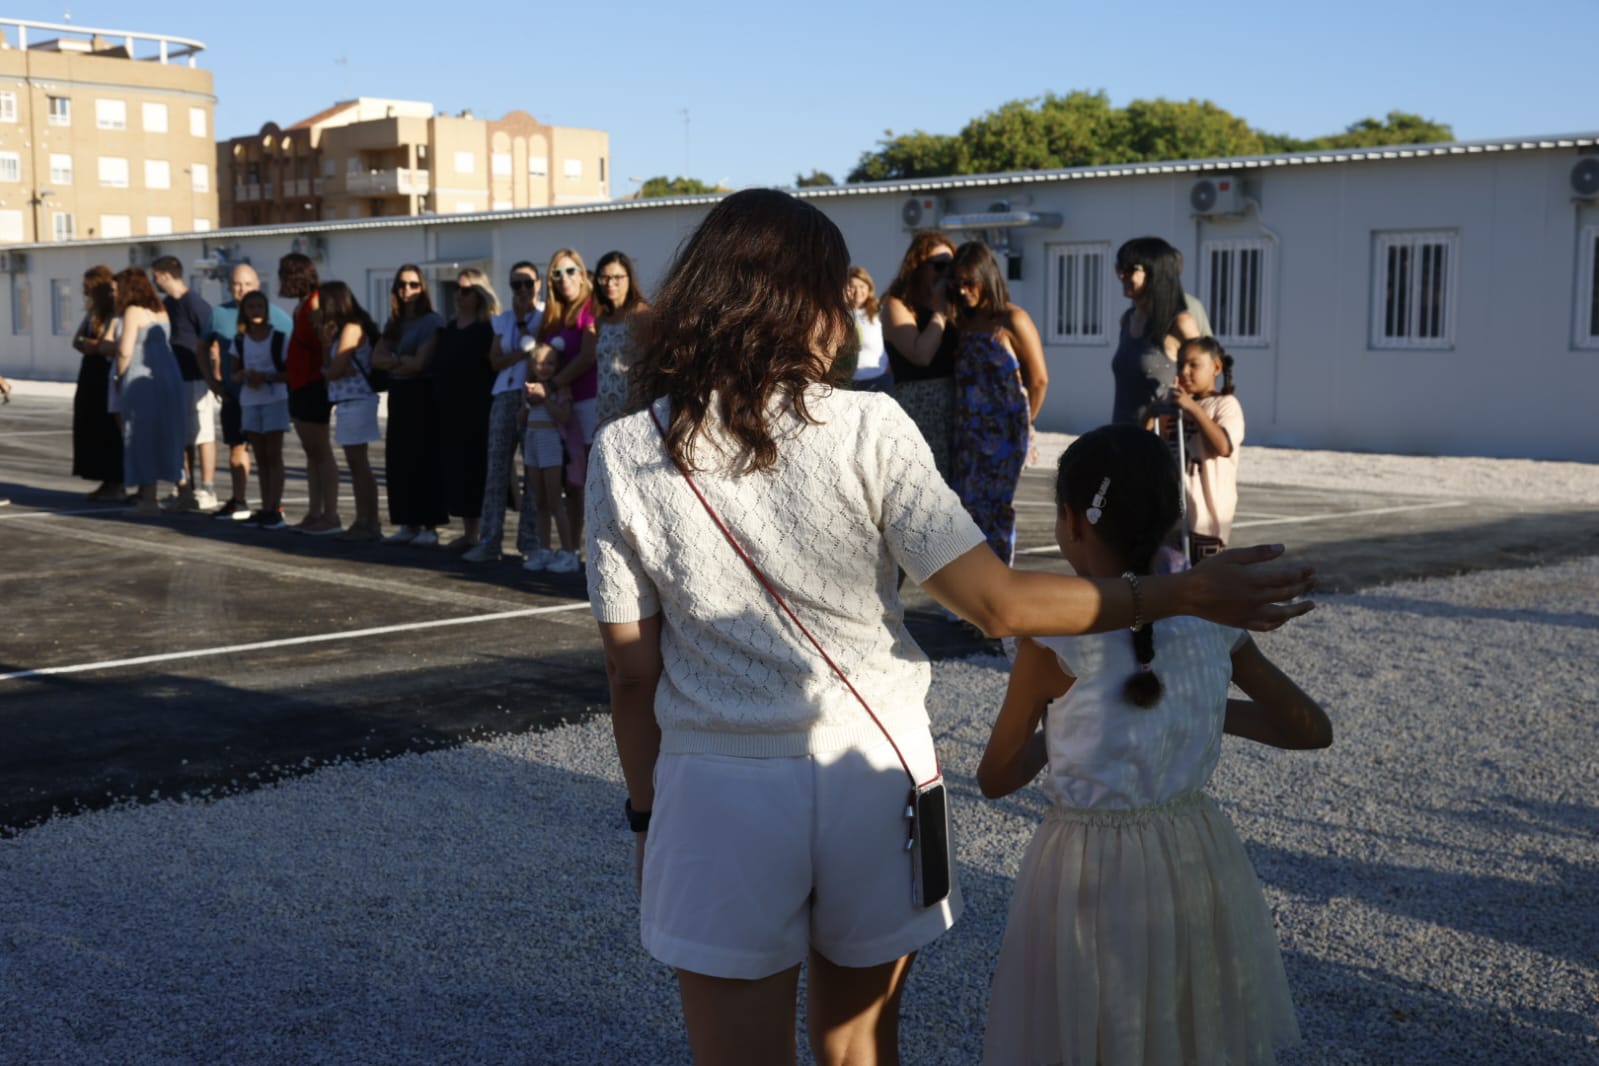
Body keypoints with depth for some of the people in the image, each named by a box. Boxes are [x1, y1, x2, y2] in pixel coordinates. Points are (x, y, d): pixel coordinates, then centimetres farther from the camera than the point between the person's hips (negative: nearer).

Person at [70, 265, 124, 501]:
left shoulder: (116, 313, -12)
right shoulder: (93, 312, 16)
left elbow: (109, 347, -19)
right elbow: (77, 341, 14)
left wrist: (88, 344, -4)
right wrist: (94, 345, -7)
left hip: (107, 376, -9)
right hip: (92, 374, 9)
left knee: (109, 430, -6)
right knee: (92, 429, 9)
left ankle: (116, 485, 1)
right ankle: (107, 482, 15)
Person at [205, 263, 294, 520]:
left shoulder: (275, 314, -4)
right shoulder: (219, 313, 6)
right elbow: (206, 351, 16)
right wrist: (215, 381, 5)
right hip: (233, 394, 4)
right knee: (236, 447, 11)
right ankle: (238, 503, 22)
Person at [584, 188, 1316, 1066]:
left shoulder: (625, 456, -7)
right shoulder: (866, 431, -12)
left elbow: (632, 672, -3)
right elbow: (998, 605, -11)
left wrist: (647, 809, 11)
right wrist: (1187, 594, -2)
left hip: (717, 793, 0)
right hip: (869, 773, 1)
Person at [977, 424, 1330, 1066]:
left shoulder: (1056, 641, -17)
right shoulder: (1210, 620, -5)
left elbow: (995, 779, -6)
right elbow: (1312, 730, 5)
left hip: (1094, 875, -4)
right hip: (1198, 861, 4)